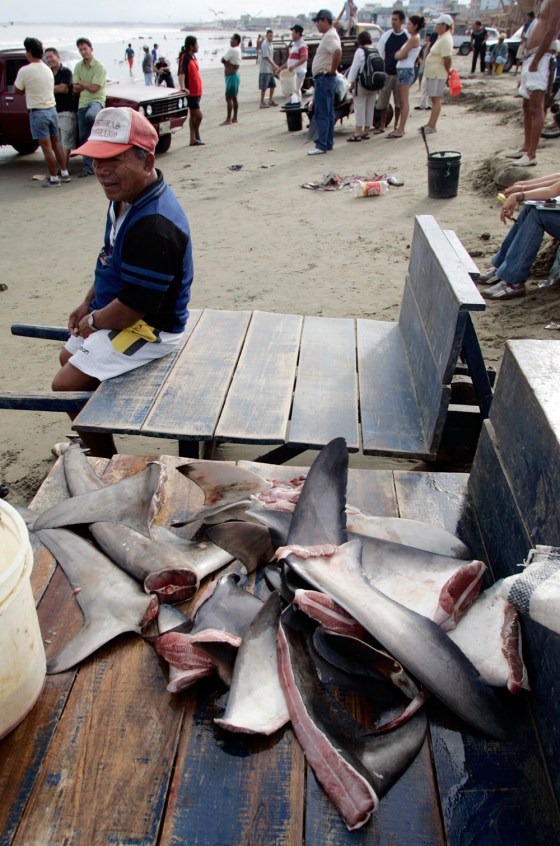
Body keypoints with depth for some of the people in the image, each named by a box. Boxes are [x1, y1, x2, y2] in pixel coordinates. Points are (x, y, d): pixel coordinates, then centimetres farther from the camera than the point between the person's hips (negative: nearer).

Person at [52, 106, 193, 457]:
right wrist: (87, 305, 9)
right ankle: (92, 441, 45)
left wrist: (93, 321, -12)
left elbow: (133, 307, -30)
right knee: (70, 356, 27)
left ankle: (109, 466, 12)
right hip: (111, 315, 11)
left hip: (149, 329, -11)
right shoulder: (127, 198, -1)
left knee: (67, 385, -9)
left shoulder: (154, 226, -34)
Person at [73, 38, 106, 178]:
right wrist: (88, 85, -10)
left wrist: (82, 84, -2)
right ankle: (88, 167, 11)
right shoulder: (78, 66, 12)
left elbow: (94, 88, -15)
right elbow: (75, 89, 5)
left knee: (90, 116, -43)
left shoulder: (99, 67, -7)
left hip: (96, 101, -6)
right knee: (84, 137, 4)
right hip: (82, 103, 6)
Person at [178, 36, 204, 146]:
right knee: (199, 115, -9)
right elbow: (181, 74, -25)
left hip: (197, 91, 9)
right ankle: (196, 136, 9)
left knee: (193, 115, 12)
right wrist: (183, 88, -37)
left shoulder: (193, 56, 12)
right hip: (191, 92, -9)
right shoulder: (185, 57, -15)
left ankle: (193, 139, 17)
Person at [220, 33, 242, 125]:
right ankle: (234, 118, 16)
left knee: (228, 98, -10)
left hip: (231, 76, -10)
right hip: (235, 75, 10)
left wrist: (226, 62, 3)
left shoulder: (232, 50, -17)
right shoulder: (238, 50, 13)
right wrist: (228, 63, -5)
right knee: (234, 97, 12)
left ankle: (228, 119, -11)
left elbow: (223, 60, -14)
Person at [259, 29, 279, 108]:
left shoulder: (270, 44, 13)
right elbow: (266, 57, -19)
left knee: (273, 85, 13)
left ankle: (270, 100, 23)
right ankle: (262, 103, 0)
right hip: (265, 69, -9)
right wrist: (274, 65, -19)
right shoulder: (264, 45, -14)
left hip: (270, 69, 9)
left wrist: (275, 66, 12)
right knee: (264, 87, -5)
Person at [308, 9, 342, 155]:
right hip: (324, 79, 11)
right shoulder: (328, 35, 17)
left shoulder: (330, 36, -15)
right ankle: (328, 143, 17)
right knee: (328, 113, 12)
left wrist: (332, 70, -23)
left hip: (324, 79, -11)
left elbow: (338, 52, -33)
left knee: (321, 113, -11)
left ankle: (321, 145, -12)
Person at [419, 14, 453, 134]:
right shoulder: (441, 37, 14)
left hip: (438, 74, -10)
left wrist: (447, 72, -11)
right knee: (434, 99, 14)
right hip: (432, 73, 10)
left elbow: (447, 59, -21)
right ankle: (431, 123, 21)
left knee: (436, 99, -8)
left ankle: (432, 126, -8)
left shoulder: (446, 40, -17)